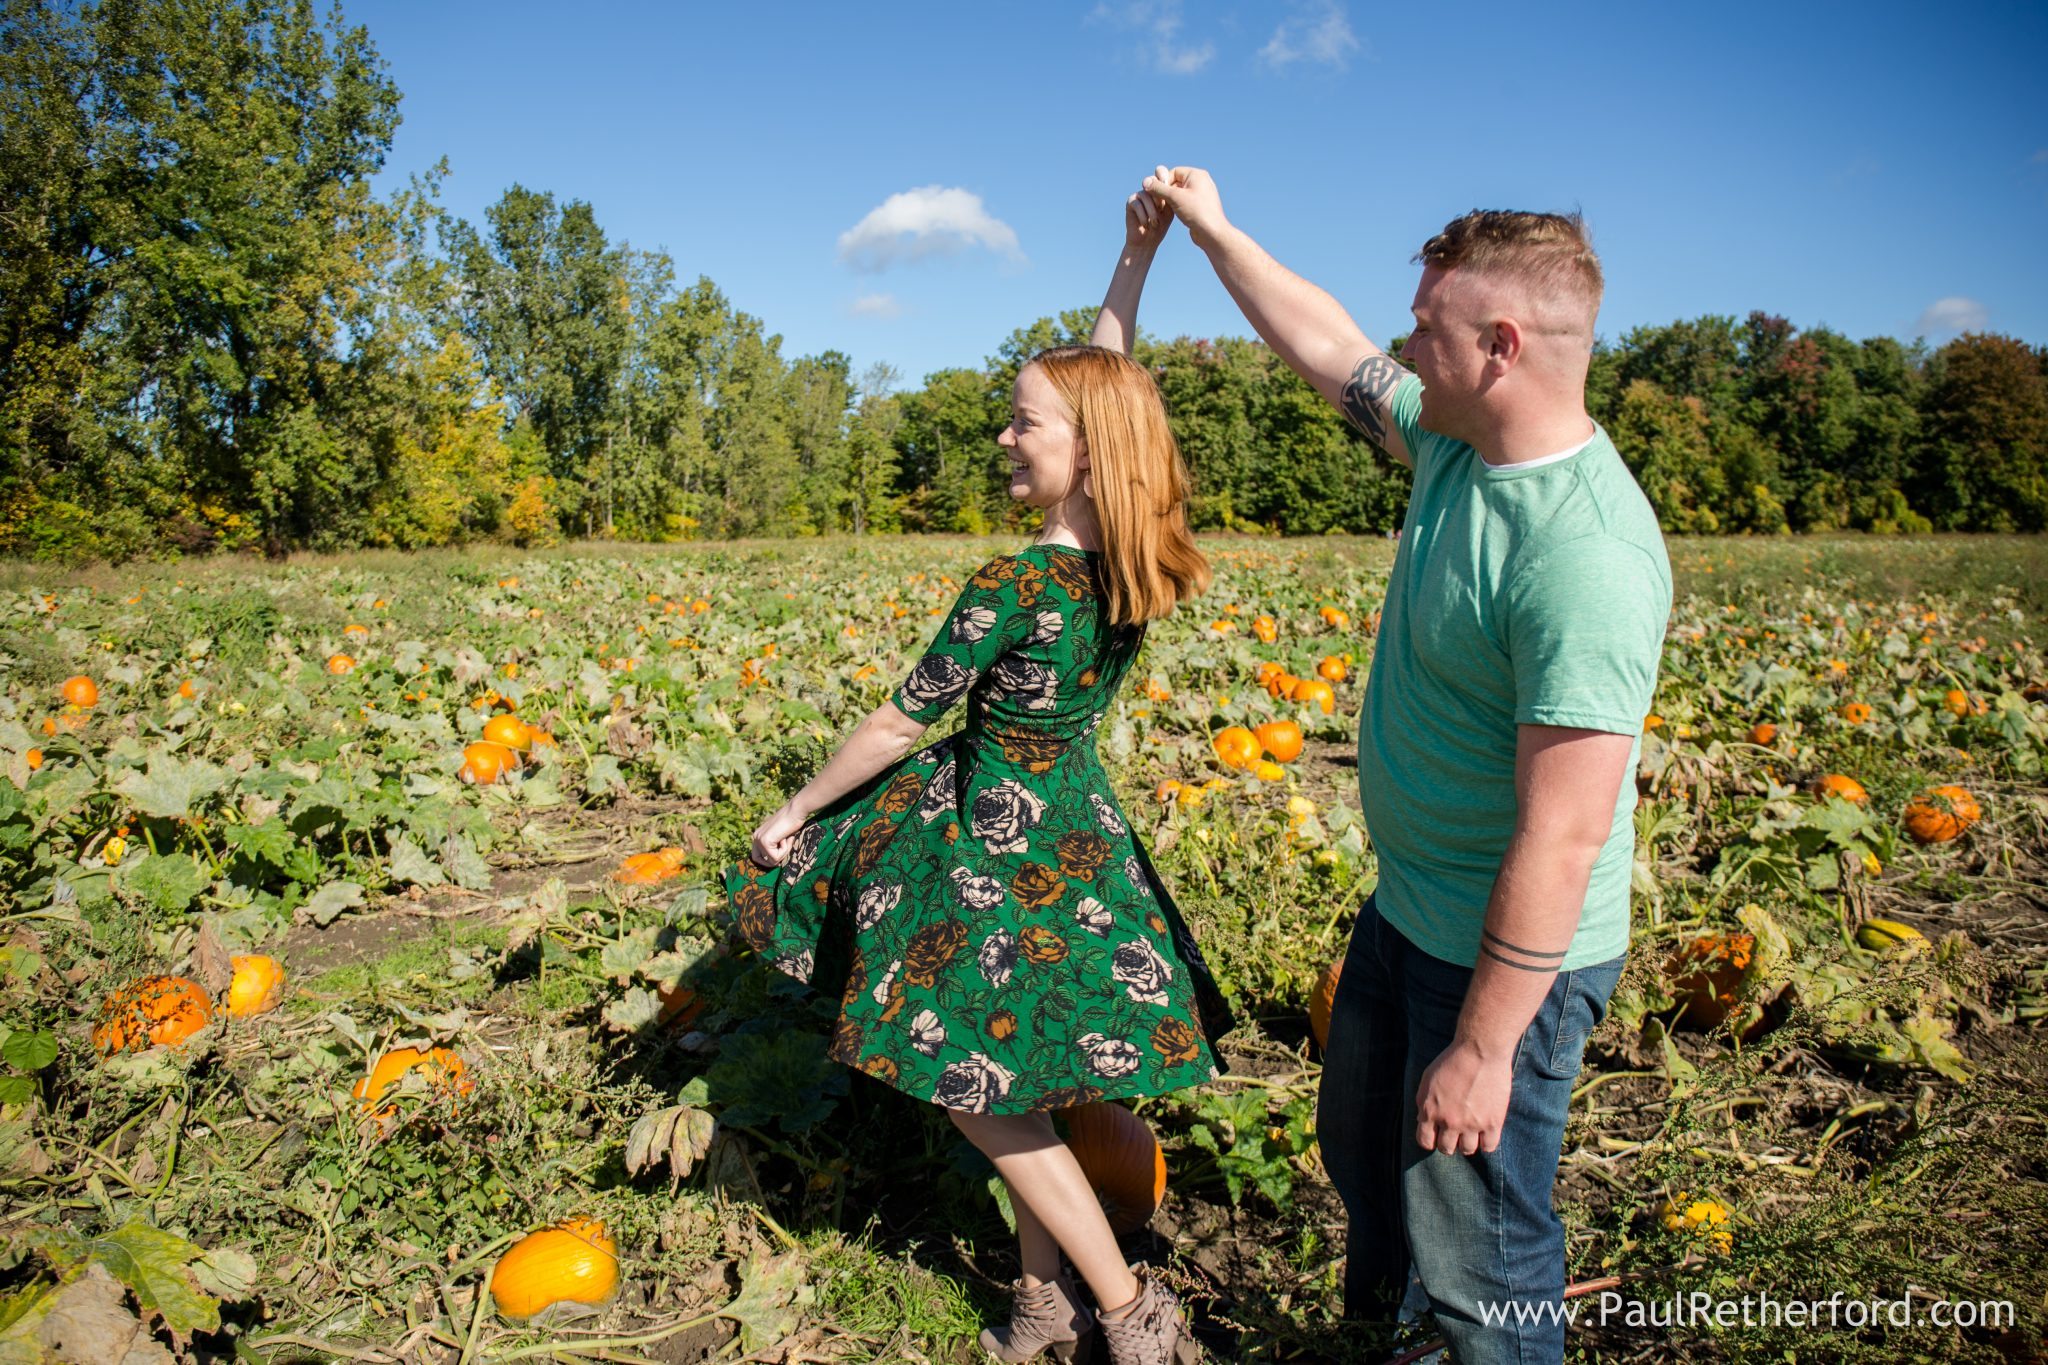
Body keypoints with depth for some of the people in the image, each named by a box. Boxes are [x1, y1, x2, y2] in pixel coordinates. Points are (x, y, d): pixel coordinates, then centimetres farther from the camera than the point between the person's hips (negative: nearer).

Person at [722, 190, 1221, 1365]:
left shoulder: (1013, 585, -25)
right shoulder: (1143, 559, -5)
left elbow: (903, 722, -14)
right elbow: (1107, 386, 10)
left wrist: (797, 811, -1)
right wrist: (1138, 259, 12)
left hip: (999, 849, -7)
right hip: (1085, 823, 7)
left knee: (985, 1095, 9)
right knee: (1014, 1086, 19)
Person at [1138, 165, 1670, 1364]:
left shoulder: (1585, 553, -30)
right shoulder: (1456, 442, -2)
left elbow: (1563, 838, -30)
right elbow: (1326, 346, 14)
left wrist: (1483, 1048, -25)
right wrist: (1211, 229, 21)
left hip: (1510, 956, -10)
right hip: (1409, 910, 10)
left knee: (1477, 1261, 7)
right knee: (1361, 1142, 29)